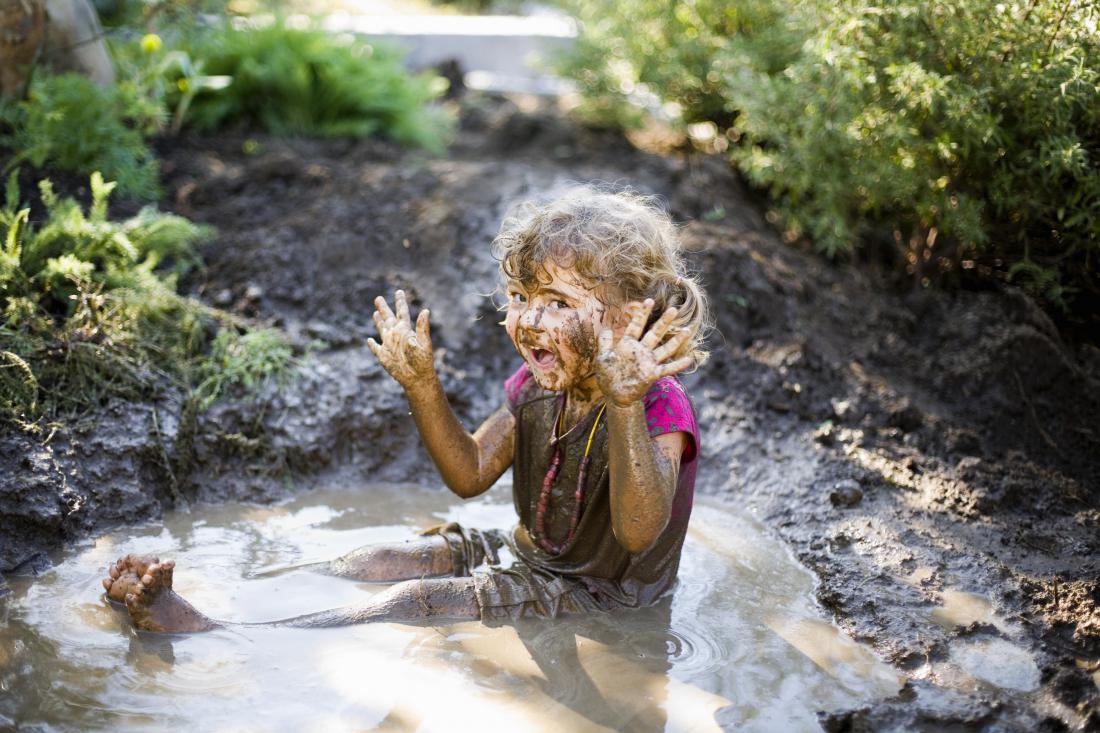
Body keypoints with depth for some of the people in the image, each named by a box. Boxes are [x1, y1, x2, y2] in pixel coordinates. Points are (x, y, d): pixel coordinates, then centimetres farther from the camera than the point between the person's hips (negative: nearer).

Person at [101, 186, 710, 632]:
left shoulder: (659, 409, -26)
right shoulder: (534, 387, -2)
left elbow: (638, 533, -42)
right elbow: (470, 475, 4)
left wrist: (623, 406, -57)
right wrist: (423, 387, -10)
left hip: (601, 593, -8)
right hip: (528, 553, 8)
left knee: (415, 600, -21)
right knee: (371, 564, -2)